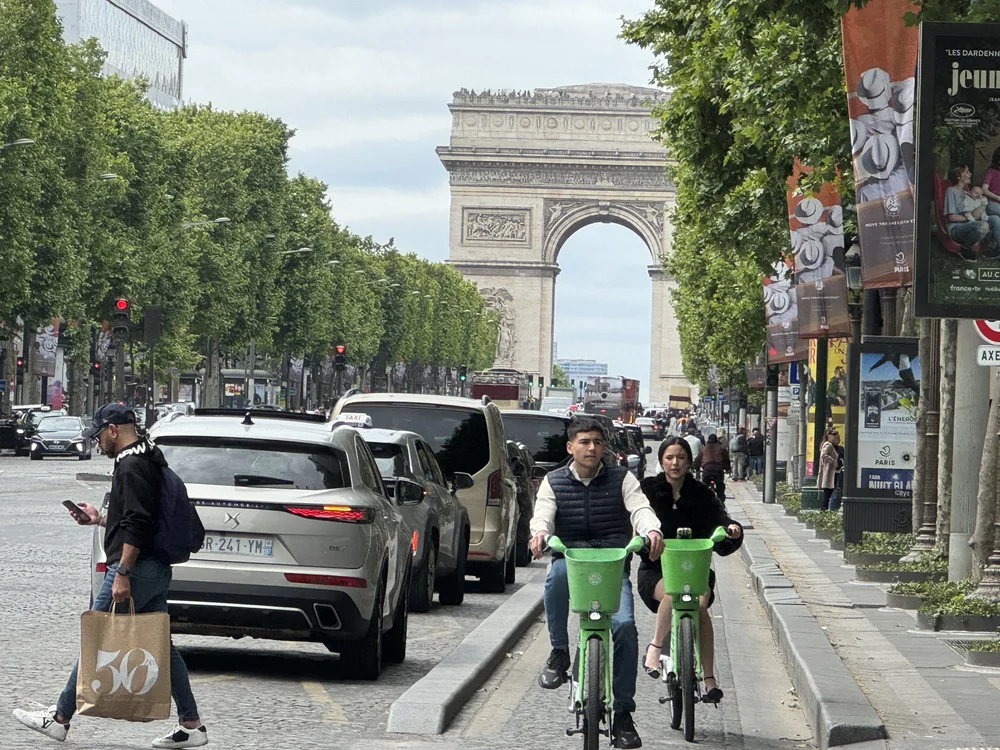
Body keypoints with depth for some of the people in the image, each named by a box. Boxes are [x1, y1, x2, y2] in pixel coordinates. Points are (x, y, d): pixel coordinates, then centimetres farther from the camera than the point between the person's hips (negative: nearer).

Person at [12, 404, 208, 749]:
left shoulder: (132, 466, -15)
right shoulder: (147, 462, 18)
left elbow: (137, 525, -23)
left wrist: (122, 573, -25)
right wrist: (100, 519, 27)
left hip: (136, 567, -10)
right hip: (156, 568, 10)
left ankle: (59, 718, 5)